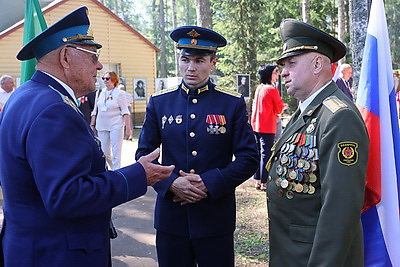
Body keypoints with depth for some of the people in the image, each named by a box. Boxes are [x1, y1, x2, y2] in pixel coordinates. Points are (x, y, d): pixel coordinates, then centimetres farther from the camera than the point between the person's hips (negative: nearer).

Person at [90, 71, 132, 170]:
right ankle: (114, 168, 29)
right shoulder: (100, 93, 11)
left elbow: (125, 112, -5)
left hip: (116, 126, -5)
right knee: (105, 153, 8)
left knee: (116, 153, -4)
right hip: (101, 127, 5)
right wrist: (92, 125, 12)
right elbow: (95, 111, 17)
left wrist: (128, 128, -11)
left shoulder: (119, 93, -2)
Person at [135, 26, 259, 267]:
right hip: (170, 217, 2)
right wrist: (170, 183, -14)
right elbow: (144, 155, 4)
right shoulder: (159, 103, 3)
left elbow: (249, 159, -4)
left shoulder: (233, 104, -2)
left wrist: (209, 184, -16)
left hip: (216, 218, -1)